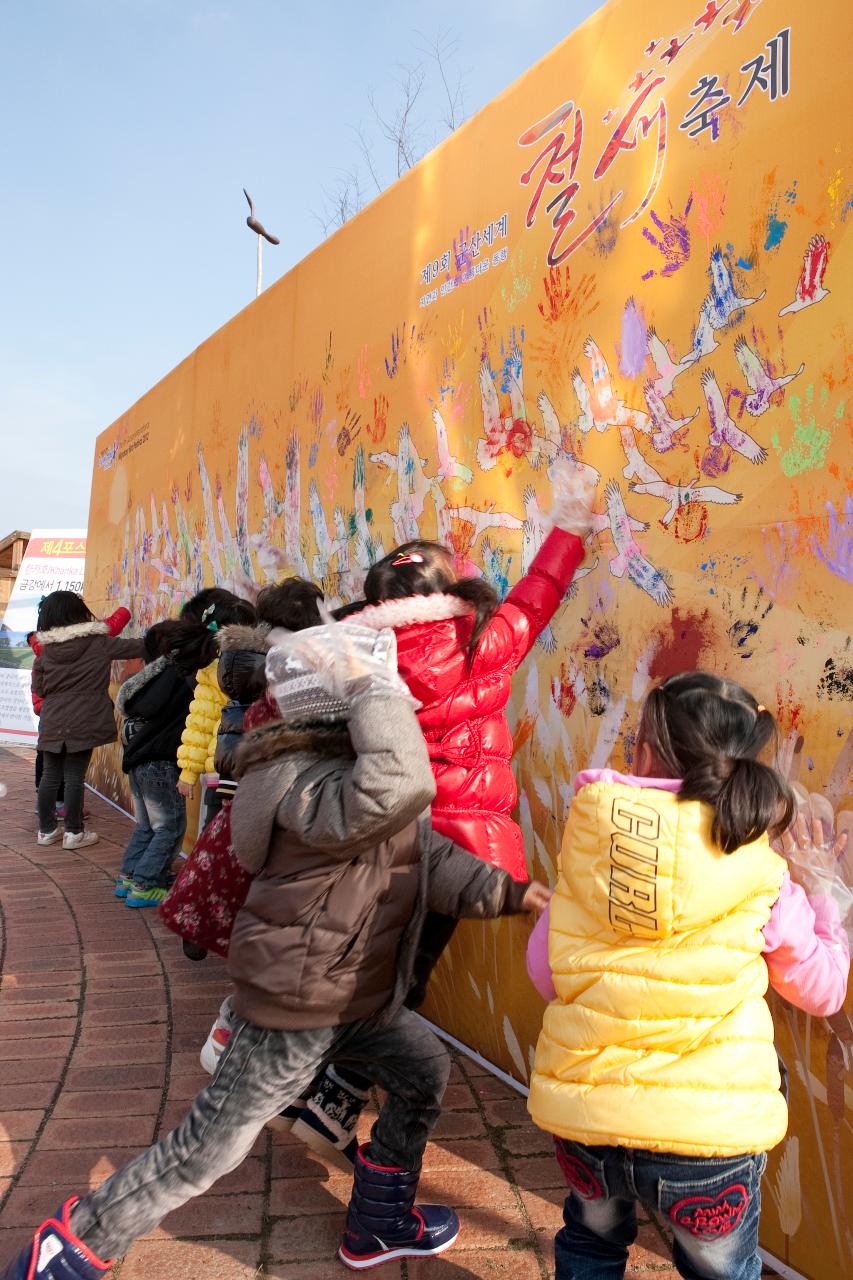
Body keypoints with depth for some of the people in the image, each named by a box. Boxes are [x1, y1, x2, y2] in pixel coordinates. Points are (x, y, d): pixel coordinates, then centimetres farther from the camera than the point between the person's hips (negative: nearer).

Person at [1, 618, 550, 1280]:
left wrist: (508, 891, 2)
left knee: (424, 1072, 23)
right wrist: (370, 689, -40)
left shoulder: (356, 767, 2)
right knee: (209, 1147, 4)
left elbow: (431, 854, 7)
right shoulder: (306, 781, -31)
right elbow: (400, 791, -52)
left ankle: (379, 1223, 43)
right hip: (298, 1006, -10)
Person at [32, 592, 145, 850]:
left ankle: (46, 829, 22)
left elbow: (38, 688, 7)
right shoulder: (98, 642, -6)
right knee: (75, 777, 2)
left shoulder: (46, 649, 3)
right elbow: (138, 647, 0)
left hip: (52, 723, 3)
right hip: (83, 723, -3)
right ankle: (73, 833, 9)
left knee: (50, 775, 12)